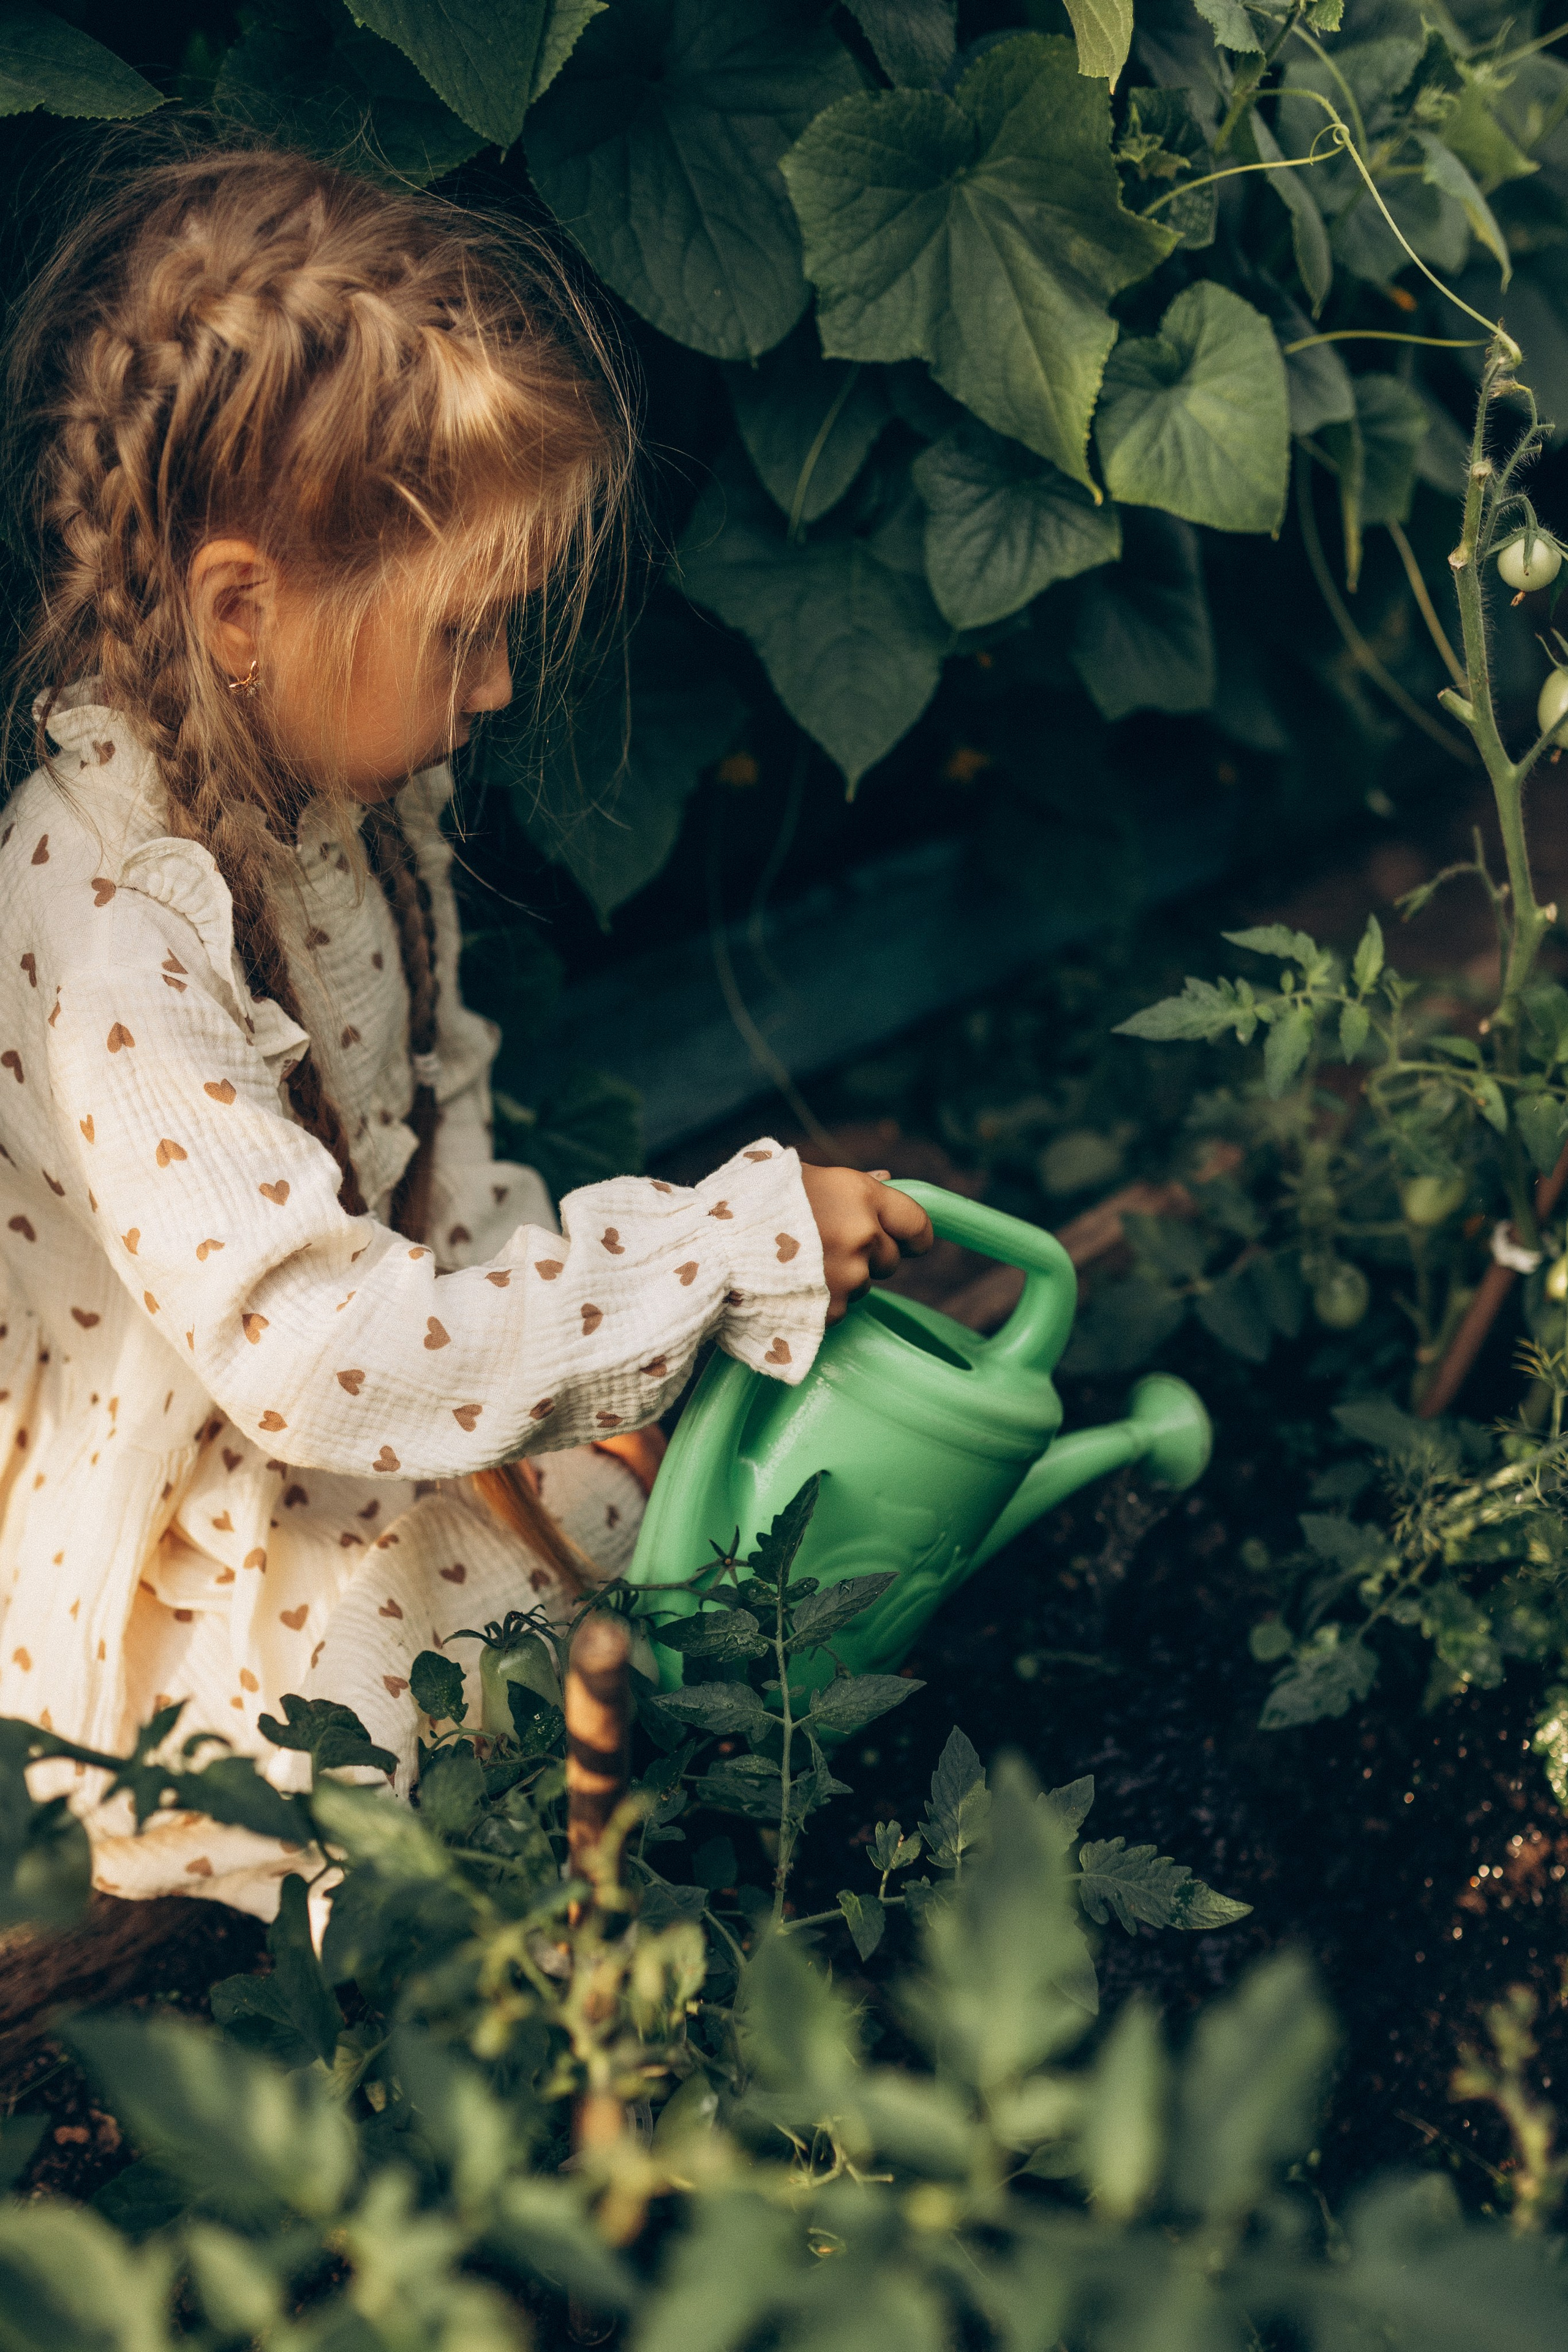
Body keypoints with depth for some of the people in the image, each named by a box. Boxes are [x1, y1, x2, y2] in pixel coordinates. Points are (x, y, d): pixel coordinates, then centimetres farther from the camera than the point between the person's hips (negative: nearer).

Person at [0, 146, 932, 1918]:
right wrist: (730, 1246, -30)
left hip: (400, 1472, 8)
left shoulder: (340, 788, -3)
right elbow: (312, 1353, -35)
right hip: (222, 1577, -8)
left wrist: (644, 1361, -5)